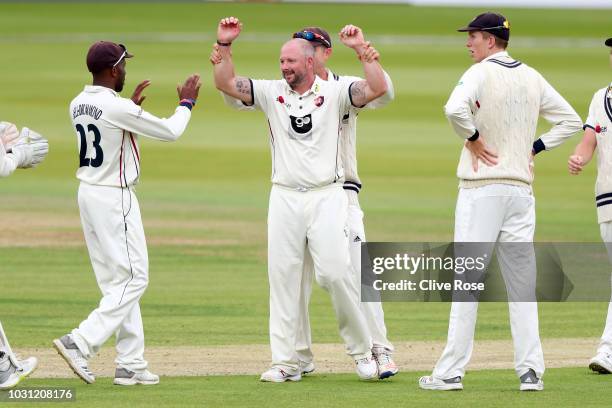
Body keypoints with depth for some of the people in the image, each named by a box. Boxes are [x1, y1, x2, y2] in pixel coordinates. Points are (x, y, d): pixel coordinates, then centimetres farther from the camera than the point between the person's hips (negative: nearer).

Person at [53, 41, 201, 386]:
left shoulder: (78, 105, 5)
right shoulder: (117, 108, -19)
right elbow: (171, 132, -9)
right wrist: (187, 101, 7)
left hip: (89, 194, 9)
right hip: (115, 199, -9)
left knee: (117, 282, 12)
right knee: (133, 279, -3)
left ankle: (131, 364, 11)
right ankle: (81, 343, -14)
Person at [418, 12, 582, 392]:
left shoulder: (480, 73, -9)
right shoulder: (532, 77, 11)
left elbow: (455, 108, -28)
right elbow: (571, 120, 17)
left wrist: (473, 138, -12)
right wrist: (535, 147, 12)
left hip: (482, 188, -6)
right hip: (521, 187, 6)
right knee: (522, 282, 8)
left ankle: (451, 371, -5)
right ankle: (530, 371, 3)